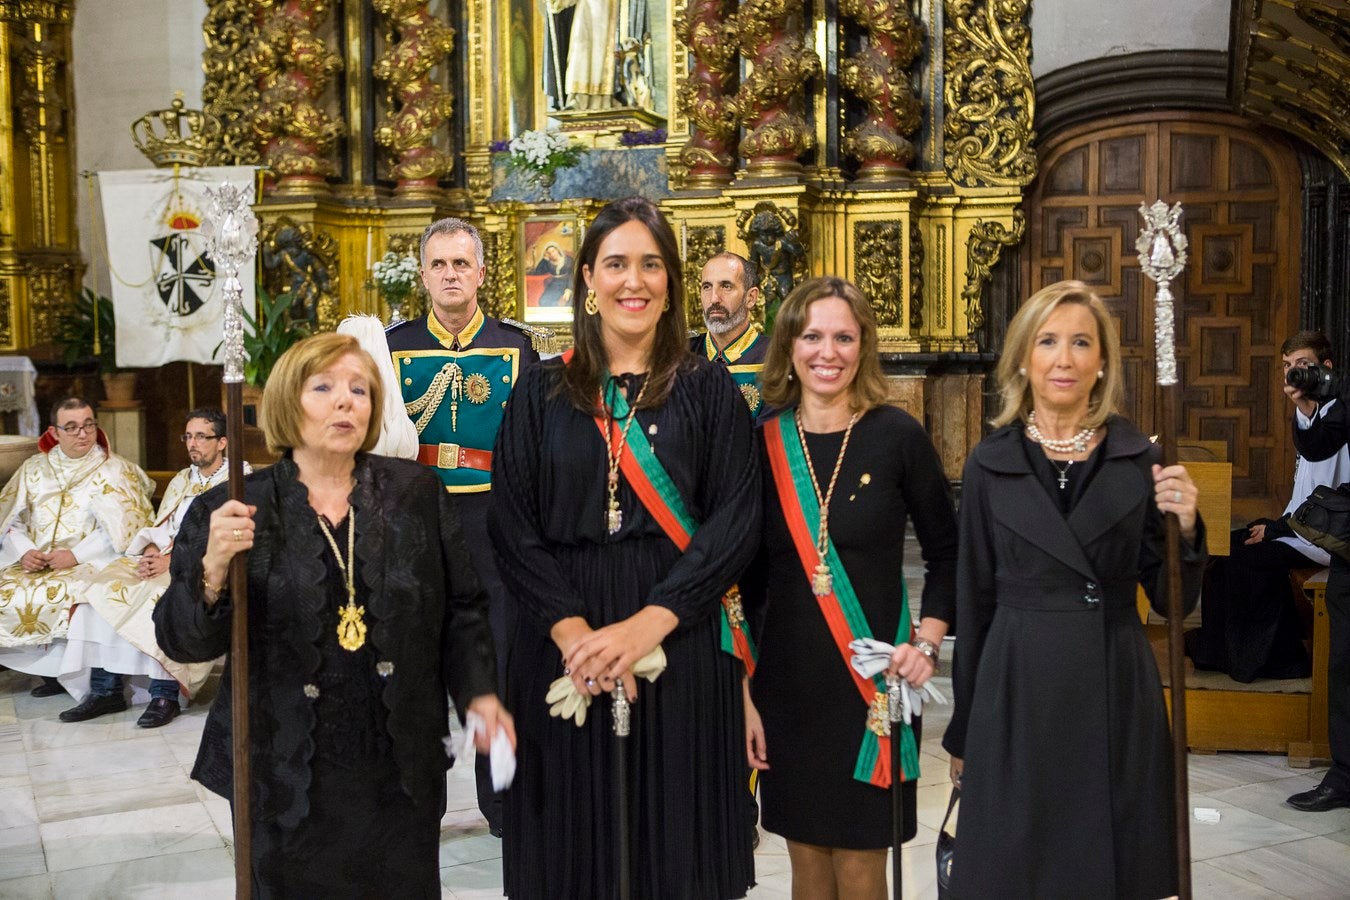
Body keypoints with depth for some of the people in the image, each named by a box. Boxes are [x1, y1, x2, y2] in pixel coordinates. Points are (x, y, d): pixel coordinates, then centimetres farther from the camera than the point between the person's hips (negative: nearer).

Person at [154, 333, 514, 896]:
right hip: (286, 775, -1)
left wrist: (478, 692, -7)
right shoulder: (229, 511, -3)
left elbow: (462, 609, 6)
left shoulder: (415, 492, 2)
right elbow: (183, 642, -5)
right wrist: (213, 568, -22)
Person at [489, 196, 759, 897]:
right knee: (573, 837, 8)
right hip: (563, 647, 1)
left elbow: (735, 521, -5)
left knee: (675, 839, 6)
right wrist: (572, 629, -14)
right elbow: (510, 525, 0)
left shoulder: (708, 391, 4)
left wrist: (647, 624, -15)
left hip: (680, 647, -1)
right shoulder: (542, 392, 6)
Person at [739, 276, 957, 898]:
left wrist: (927, 642, -8)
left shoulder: (898, 436, -6)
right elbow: (745, 578, 4)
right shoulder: (763, 444, 0)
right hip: (786, 684, 2)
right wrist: (742, 690, 2)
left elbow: (946, 553, 4)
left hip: (874, 683, -2)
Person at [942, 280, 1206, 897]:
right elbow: (974, 602, 4)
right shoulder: (990, 464, 0)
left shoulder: (1140, 460, 1)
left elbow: (1172, 601, 4)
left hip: (1118, 693, 1)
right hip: (1017, 692, 0)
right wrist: (962, 733, 8)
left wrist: (1185, 529, -15)